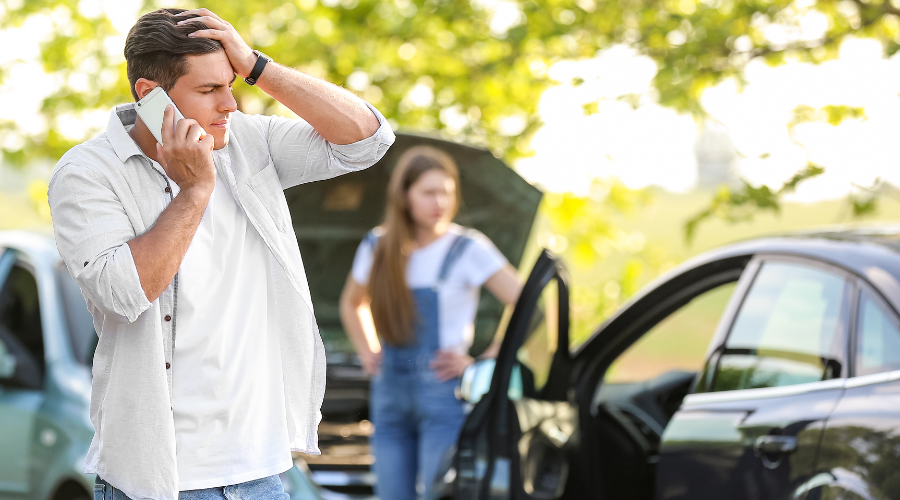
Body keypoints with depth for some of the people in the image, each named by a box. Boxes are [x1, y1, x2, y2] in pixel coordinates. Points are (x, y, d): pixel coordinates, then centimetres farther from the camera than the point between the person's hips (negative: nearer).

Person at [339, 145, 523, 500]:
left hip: (444, 394, -5)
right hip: (390, 394, 5)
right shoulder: (377, 248, 9)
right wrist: (368, 354, 14)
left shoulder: (468, 249, -5)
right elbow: (351, 304, 29)